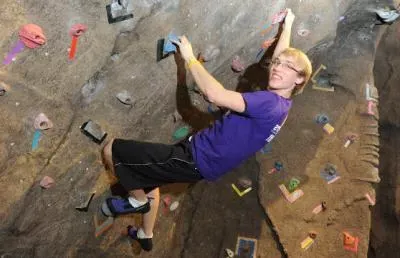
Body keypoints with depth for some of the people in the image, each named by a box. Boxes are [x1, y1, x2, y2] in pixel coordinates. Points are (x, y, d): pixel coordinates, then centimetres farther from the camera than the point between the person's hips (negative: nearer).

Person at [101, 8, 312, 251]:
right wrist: (287, 26, 34)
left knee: (111, 150, -7)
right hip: (201, 160, 10)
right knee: (149, 177, 35)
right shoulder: (281, 101, 4)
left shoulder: (270, 103, -24)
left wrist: (190, 57, -21)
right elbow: (280, 55, 22)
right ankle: (145, 236, 52)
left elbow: (215, 94, -34)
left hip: (195, 159, -10)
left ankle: (138, 200, 17)